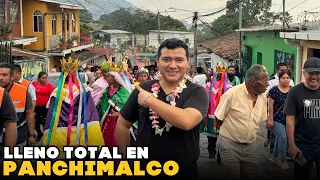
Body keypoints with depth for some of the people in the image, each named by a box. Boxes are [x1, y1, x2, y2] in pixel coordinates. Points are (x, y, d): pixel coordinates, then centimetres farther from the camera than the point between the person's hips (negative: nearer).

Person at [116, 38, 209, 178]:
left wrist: (149, 100, -22)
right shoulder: (143, 89, -2)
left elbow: (187, 121, -29)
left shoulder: (197, 92, -10)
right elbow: (122, 124, 8)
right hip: (143, 169, 2)